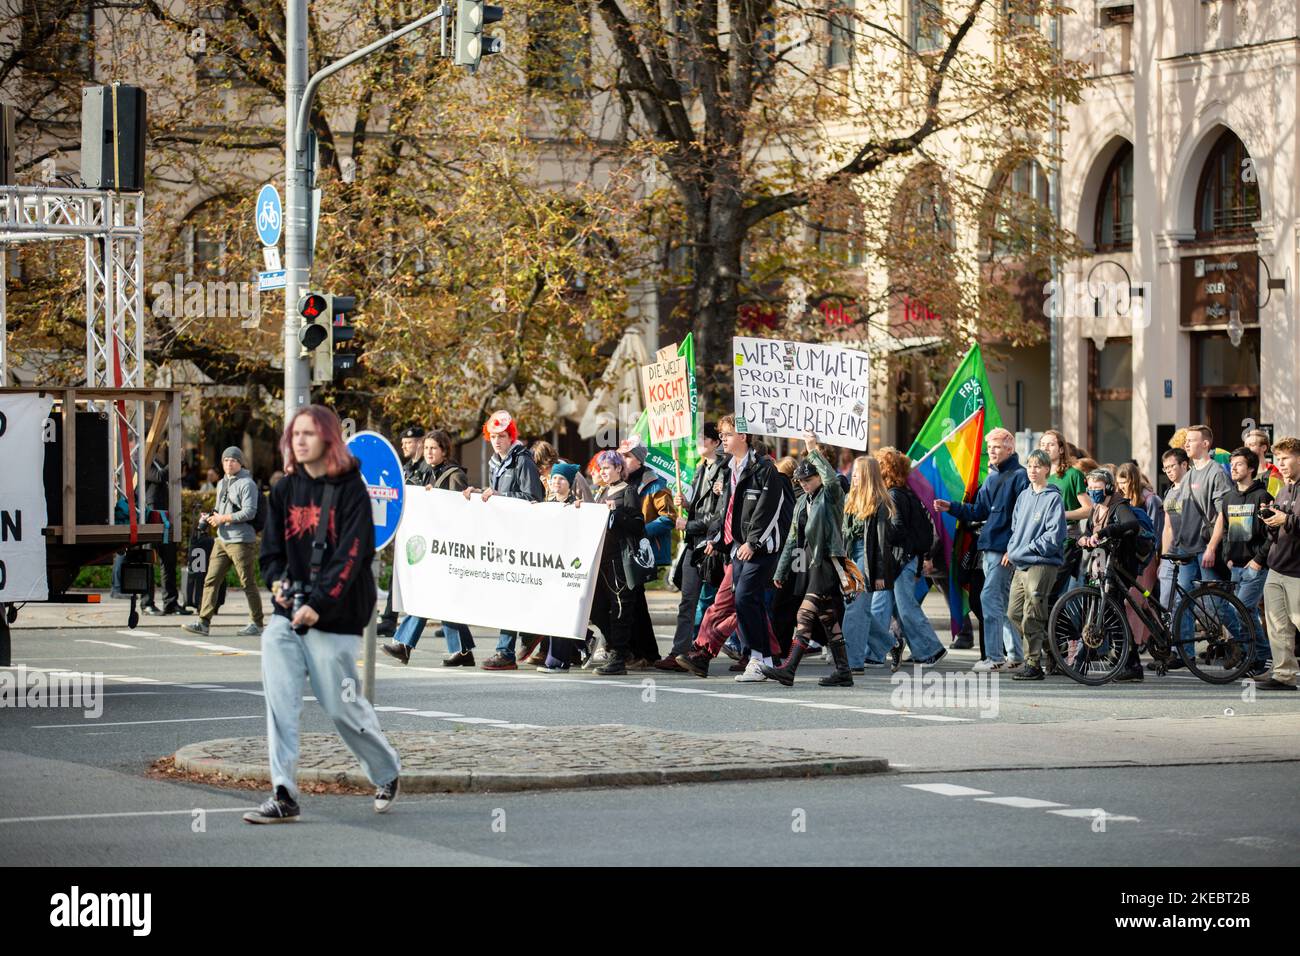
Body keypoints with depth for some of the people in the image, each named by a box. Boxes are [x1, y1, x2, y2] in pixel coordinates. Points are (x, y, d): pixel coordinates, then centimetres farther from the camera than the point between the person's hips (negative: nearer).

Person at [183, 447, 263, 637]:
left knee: (248, 583, -3)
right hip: (221, 539, 8)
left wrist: (223, 518, -15)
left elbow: (249, 512, -17)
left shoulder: (247, 484, -8)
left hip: (241, 541, -8)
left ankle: (257, 623, 5)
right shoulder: (221, 484, 19)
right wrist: (211, 516, 6)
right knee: (211, 580, 1)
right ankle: (204, 621, 0)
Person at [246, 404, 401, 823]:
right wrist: (277, 581, -7)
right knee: (279, 699, -10)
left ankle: (387, 773, 28)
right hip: (287, 614, 5)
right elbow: (272, 547, 15)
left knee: (341, 706, 3)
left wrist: (318, 604, -23)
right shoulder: (285, 490, 11)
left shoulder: (350, 490, -7)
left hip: (334, 617, -5)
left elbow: (350, 556, -14)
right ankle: (284, 796, -9)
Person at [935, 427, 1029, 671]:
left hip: (1004, 548, -9)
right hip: (988, 548, 9)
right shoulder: (991, 478, 19)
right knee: (1001, 601, 11)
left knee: (990, 598, -13)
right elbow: (979, 511, 20)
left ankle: (994, 657, -11)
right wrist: (951, 507, 7)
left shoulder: (1019, 476, -8)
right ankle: (1016, 653, 18)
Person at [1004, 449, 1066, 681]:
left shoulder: (1053, 498, -7)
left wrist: (1025, 549, -13)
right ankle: (1040, 647, 24)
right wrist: (1011, 549, 8)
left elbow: (1054, 536, -14)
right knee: (1014, 613, 9)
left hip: (1042, 564, -8)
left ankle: (1033, 665, -1)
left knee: (1031, 617, -7)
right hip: (1020, 565, 8)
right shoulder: (1024, 496, 15)